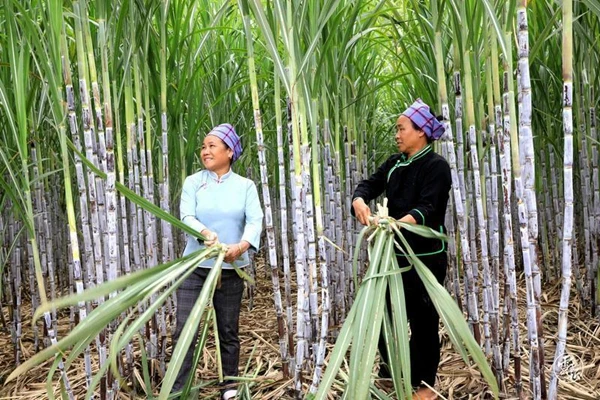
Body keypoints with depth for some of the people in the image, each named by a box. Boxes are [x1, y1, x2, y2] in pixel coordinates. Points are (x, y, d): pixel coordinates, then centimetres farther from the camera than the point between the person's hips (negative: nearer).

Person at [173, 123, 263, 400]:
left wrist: (242, 245, -30)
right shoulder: (193, 182, 2)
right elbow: (186, 216, -12)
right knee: (184, 330, -4)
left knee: (229, 331, 10)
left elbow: (255, 220, -10)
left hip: (231, 269, 0)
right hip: (195, 266, 0)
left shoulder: (245, 186, 2)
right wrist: (205, 232, -34)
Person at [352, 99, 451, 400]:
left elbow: (427, 207, -23)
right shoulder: (395, 164, 12)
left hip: (426, 256, -7)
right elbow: (370, 183, 0)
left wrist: (401, 222, -43)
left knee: (423, 319, 2)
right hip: (395, 252, 7)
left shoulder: (436, 166, -10)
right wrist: (359, 200, -24)